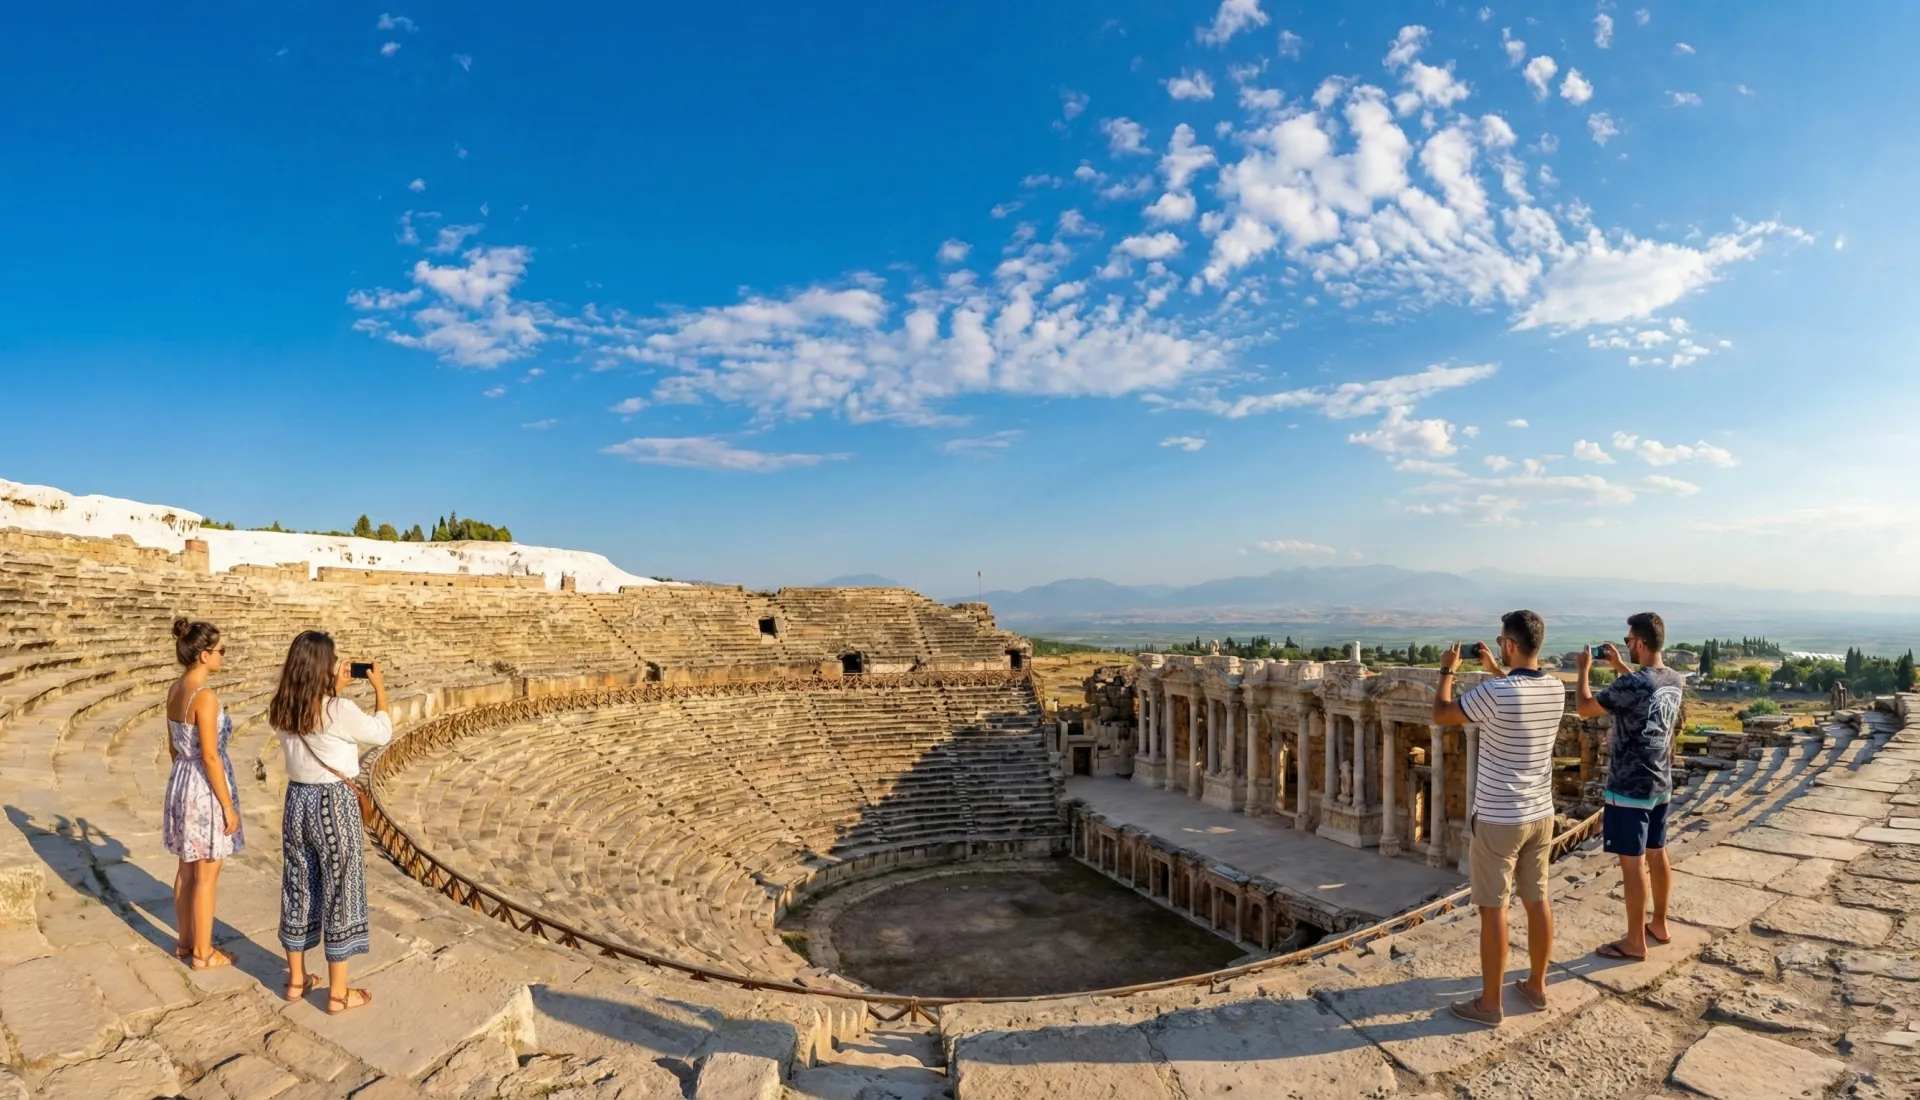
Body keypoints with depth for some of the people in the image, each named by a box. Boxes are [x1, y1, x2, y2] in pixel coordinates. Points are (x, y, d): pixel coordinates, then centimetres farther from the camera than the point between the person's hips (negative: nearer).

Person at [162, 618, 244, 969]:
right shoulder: (205, 696, -24)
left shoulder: (174, 690, 4)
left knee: (187, 869, 20)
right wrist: (228, 806, -16)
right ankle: (202, 953, 16)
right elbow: (210, 757, -22)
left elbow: (173, 746, 13)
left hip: (181, 782, 9)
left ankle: (185, 941, 33)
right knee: (206, 876, 5)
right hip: (206, 789, -9)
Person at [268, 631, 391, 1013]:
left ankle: (296, 978, 33)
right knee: (340, 890, 4)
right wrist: (379, 687, 4)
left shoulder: (282, 710, -3)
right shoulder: (339, 711, -22)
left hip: (298, 799, 7)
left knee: (299, 886, 19)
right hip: (334, 803, -7)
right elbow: (382, 733, -6)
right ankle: (338, 992, 13)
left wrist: (338, 689, 17)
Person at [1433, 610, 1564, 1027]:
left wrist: (1447, 670, 5)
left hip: (1499, 818, -7)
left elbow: (1442, 715, -8)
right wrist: (1497, 670, 26)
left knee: (1493, 908, 2)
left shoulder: (1494, 693, -23)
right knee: (1537, 899, 18)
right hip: (1541, 814, 7)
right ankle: (1536, 985, 33)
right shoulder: (1555, 690, -1)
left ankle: (1489, 1003, 11)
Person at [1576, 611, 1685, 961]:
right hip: (1660, 785, 9)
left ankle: (1635, 942, 10)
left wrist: (1583, 670, 0)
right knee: (1657, 855, 20)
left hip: (1629, 789, -9)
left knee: (1632, 863, 0)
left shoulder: (1631, 684, -24)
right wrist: (1619, 666, 20)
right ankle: (1659, 925, 34)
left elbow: (1584, 707, -13)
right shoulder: (1676, 681, 2)